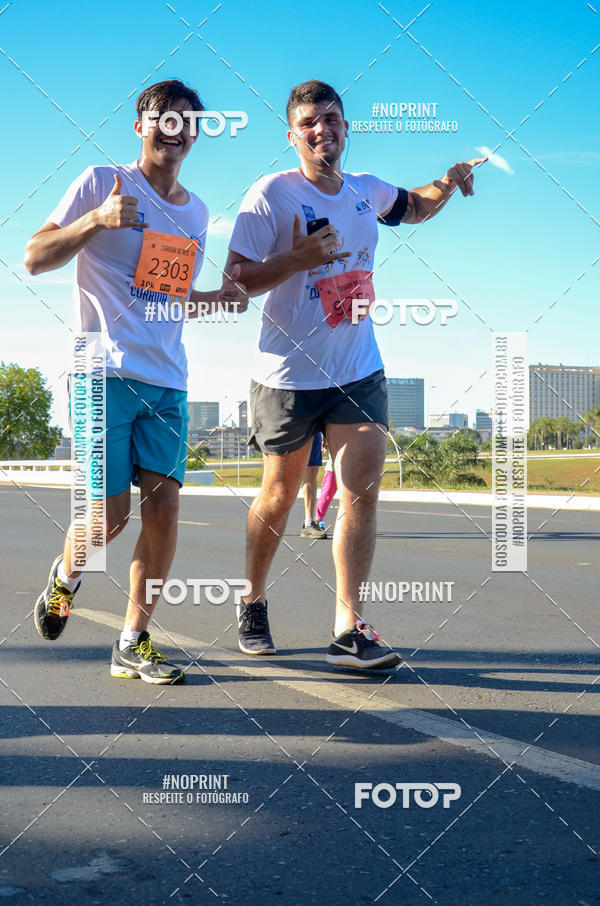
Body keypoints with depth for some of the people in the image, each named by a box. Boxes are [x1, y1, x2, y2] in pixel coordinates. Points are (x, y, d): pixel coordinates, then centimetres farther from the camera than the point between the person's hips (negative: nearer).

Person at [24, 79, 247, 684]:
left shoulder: (195, 212, 18)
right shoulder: (101, 182, 2)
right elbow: (35, 259, -3)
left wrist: (222, 298, 7)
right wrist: (98, 219, -18)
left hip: (167, 380, 5)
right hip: (106, 371, -5)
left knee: (163, 502, -8)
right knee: (110, 513, -8)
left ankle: (134, 642, 2)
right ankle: (66, 574, 27)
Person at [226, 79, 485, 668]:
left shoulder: (368, 192, 7)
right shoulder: (271, 195, -10)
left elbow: (415, 208, 29)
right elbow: (234, 281, -13)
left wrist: (446, 185, 8)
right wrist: (298, 258, -27)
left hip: (359, 371, 4)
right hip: (288, 375, -4)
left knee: (362, 490, -8)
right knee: (279, 497, 9)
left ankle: (348, 630, -4)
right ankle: (252, 603, 32)